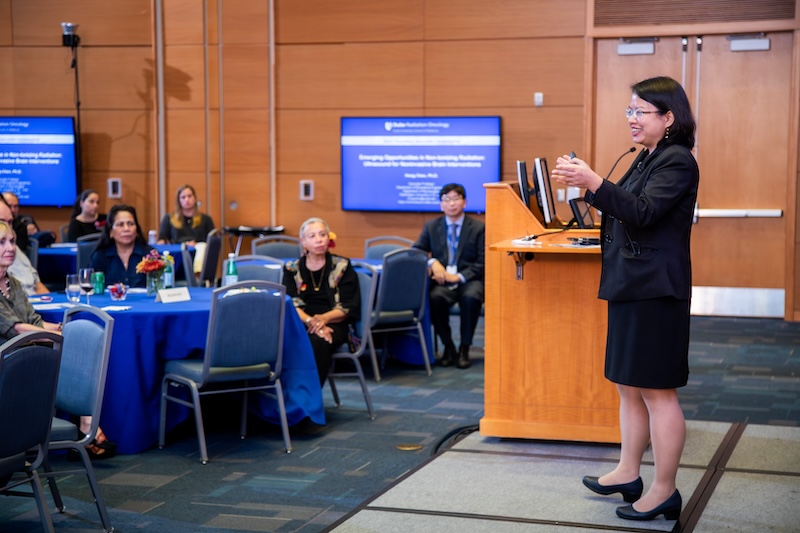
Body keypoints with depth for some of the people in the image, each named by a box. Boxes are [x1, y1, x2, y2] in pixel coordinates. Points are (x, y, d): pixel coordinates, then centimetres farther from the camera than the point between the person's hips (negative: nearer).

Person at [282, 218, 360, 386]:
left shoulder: (342, 267, 10)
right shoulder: (292, 269, 14)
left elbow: (348, 308, 2)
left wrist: (323, 319, -18)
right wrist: (310, 321, -20)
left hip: (333, 324, -1)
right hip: (301, 322, 1)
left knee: (318, 342, -37)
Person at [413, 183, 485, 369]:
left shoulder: (478, 228, 6)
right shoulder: (431, 227, 14)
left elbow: (483, 263, 0)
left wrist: (460, 277, -14)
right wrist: (432, 262, -11)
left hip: (468, 280, -1)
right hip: (442, 280, 1)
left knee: (471, 297, -36)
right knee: (435, 297, -34)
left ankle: (464, 349, -19)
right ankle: (448, 347, -13)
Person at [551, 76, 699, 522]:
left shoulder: (678, 161, -13)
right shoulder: (646, 159, 16)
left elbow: (642, 213, -24)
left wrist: (593, 182, -32)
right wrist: (588, 185, 11)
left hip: (656, 289, -10)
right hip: (630, 285, 10)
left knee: (657, 390, -4)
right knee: (630, 385, 16)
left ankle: (665, 491, 5)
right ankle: (629, 473, 27)